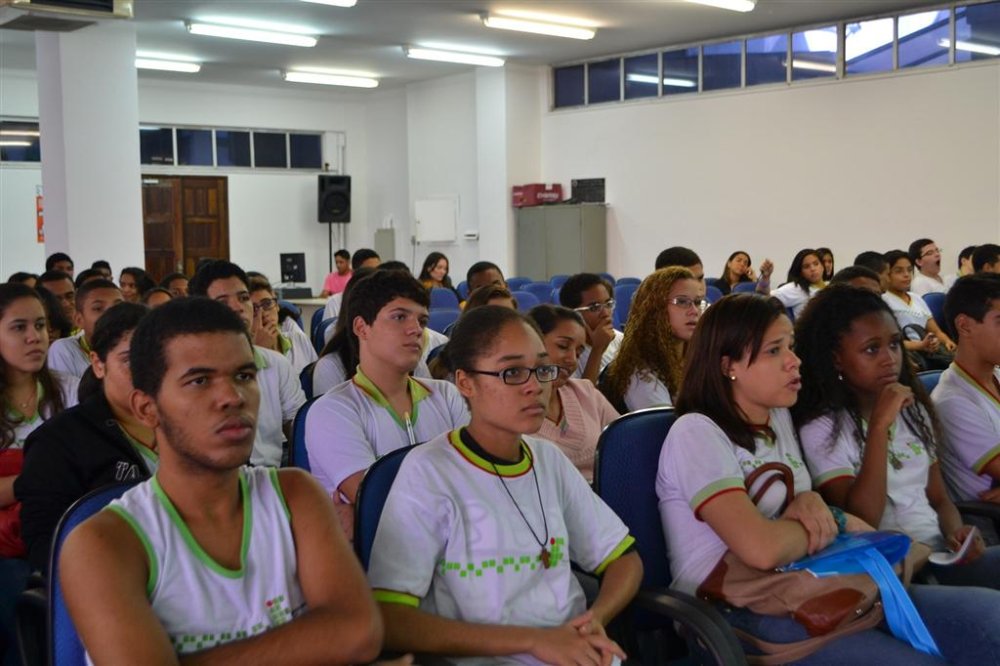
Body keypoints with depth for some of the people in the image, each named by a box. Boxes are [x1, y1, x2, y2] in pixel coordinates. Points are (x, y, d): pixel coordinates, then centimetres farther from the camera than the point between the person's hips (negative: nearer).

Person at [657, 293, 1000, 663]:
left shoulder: (779, 417, 14)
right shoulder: (695, 433, -13)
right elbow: (762, 548, -25)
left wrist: (811, 501, -2)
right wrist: (837, 521, -6)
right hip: (736, 615, -8)